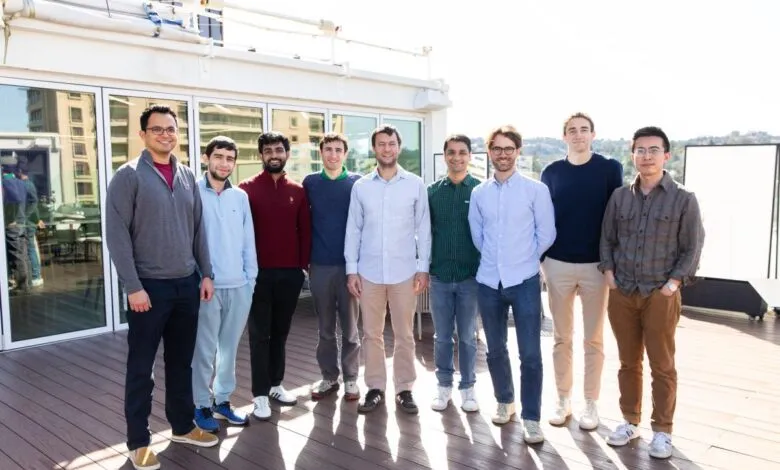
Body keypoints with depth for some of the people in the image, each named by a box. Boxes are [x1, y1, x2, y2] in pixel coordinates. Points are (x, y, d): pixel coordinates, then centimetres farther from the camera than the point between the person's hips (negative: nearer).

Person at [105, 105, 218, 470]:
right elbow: (117, 233, -11)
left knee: (182, 362, 15)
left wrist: (205, 274, 7)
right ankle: (138, 441, 20)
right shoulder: (128, 175, -7)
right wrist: (133, 286, -14)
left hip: (187, 284, 5)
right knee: (141, 367, 7)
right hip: (149, 286, -5)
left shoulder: (187, 176, 9)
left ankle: (183, 426, 31)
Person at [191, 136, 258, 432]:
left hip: (239, 285, 4)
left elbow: (248, 241, 11)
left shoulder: (240, 196, 8)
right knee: (204, 350, 4)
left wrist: (251, 278, 8)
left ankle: (223, 399, 27)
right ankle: (201, 405, 20)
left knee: (229, 347, 13)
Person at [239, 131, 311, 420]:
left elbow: (305, 230, 9)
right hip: (259, 272, -3)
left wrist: (303, 263, 3)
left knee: (281, 332, 13)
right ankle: (260, 394, 11)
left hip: (290, 272, 3)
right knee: (260, 334, 4)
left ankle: (276, 384, 26)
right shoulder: (247, 188, -3)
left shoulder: (298, 191, 7)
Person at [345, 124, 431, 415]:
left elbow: (423, 228, 2)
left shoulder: (415, 184, 1)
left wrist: (423, 268, -3)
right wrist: (351, 269, 0)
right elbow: (353, 229, 5)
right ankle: (375, 388, 21)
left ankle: (404, 389, 20)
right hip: (369, 272, 1)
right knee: (371, 334, 8)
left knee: (404, 334, 7)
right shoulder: (361, 186, 4)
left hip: (405, 271, -1)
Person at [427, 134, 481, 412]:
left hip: (471, 275, -1)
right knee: (442, 336, 11)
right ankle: (444, 385, 25)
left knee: (467, 336, 9)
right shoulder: (432, 191, 4)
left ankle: (467, 387, 24)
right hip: (440, 276, 2)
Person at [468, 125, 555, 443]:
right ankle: (504, 401, 34)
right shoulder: (478, 193, 6)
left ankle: (531, 418, 11)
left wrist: (524, 260, 7)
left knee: (530, 354, -1)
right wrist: (494, 258, 12)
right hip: (488, 281, 3)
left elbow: (546, 234, -1)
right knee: (495, 350, 15)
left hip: (524, 281, -3)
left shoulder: (536, 190, -4)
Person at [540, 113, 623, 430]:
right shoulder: (551, 172, 4)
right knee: (562, 337, 10)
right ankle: (563, 399, 22)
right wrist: (540, 257, 3)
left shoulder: (610, 169, 0)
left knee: (593, 338, 7)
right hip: (557, 264, 1)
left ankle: (591, 403, 20)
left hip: (596, 265, -1)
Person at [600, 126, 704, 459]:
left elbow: (692, 249, -3)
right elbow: (607, 239, 11)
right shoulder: (619, 196, 6)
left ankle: (662, 430, 21)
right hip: (622, 294, 3)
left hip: (661, 296, -3)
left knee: (662, 366, 7)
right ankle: (630, 421, 27)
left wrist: (673, 283, -10)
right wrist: (608, 273, 0)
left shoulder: (684, 199, -3)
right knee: (628, 362, 13)